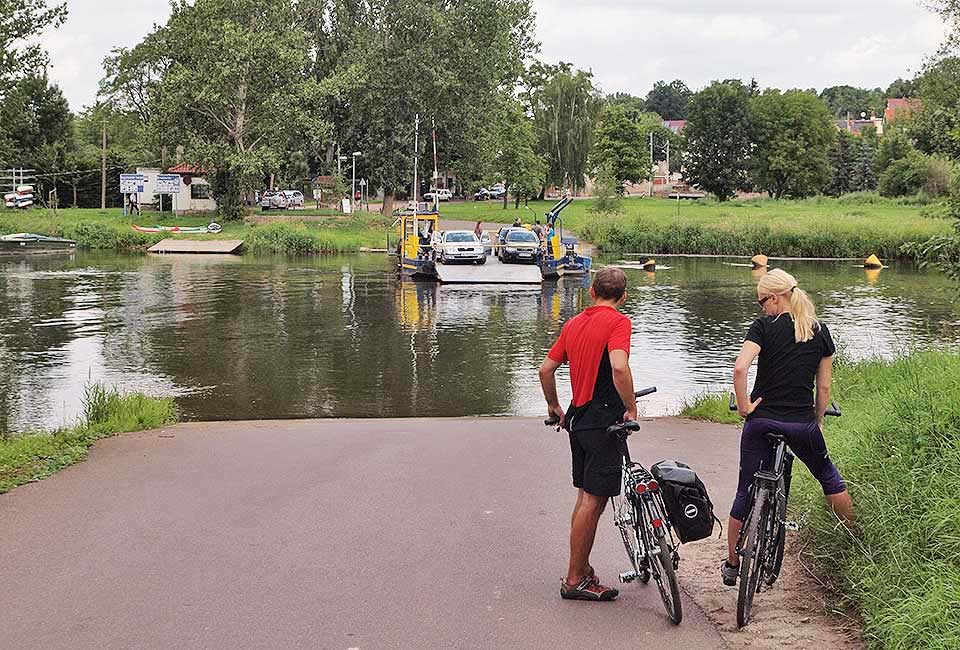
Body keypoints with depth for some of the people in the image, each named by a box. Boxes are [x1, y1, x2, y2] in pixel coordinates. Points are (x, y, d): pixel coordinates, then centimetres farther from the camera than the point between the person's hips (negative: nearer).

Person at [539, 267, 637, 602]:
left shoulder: (573, 323, 12)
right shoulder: (618, 322, -10)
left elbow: (546, 369, 14)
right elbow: (619, 367, -26)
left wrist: (553, 406, 27)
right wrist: (631, 409, -15)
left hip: (578, 418, 8)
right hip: (603, 420, -8)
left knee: (586, 497, 18)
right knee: (594, 501, -3)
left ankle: (580, 570, 25)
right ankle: (575, 580, 2)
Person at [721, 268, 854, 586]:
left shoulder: (764, 326, -7)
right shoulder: (820, 331, 5)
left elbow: (740, 368, -22)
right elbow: (824, 386, 7)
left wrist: (744, 405, -10)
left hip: (762, 421, -2)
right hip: (803, 423, 2)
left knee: (746, 493, 10)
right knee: (828, 477, 26)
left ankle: (731, 565, 18)